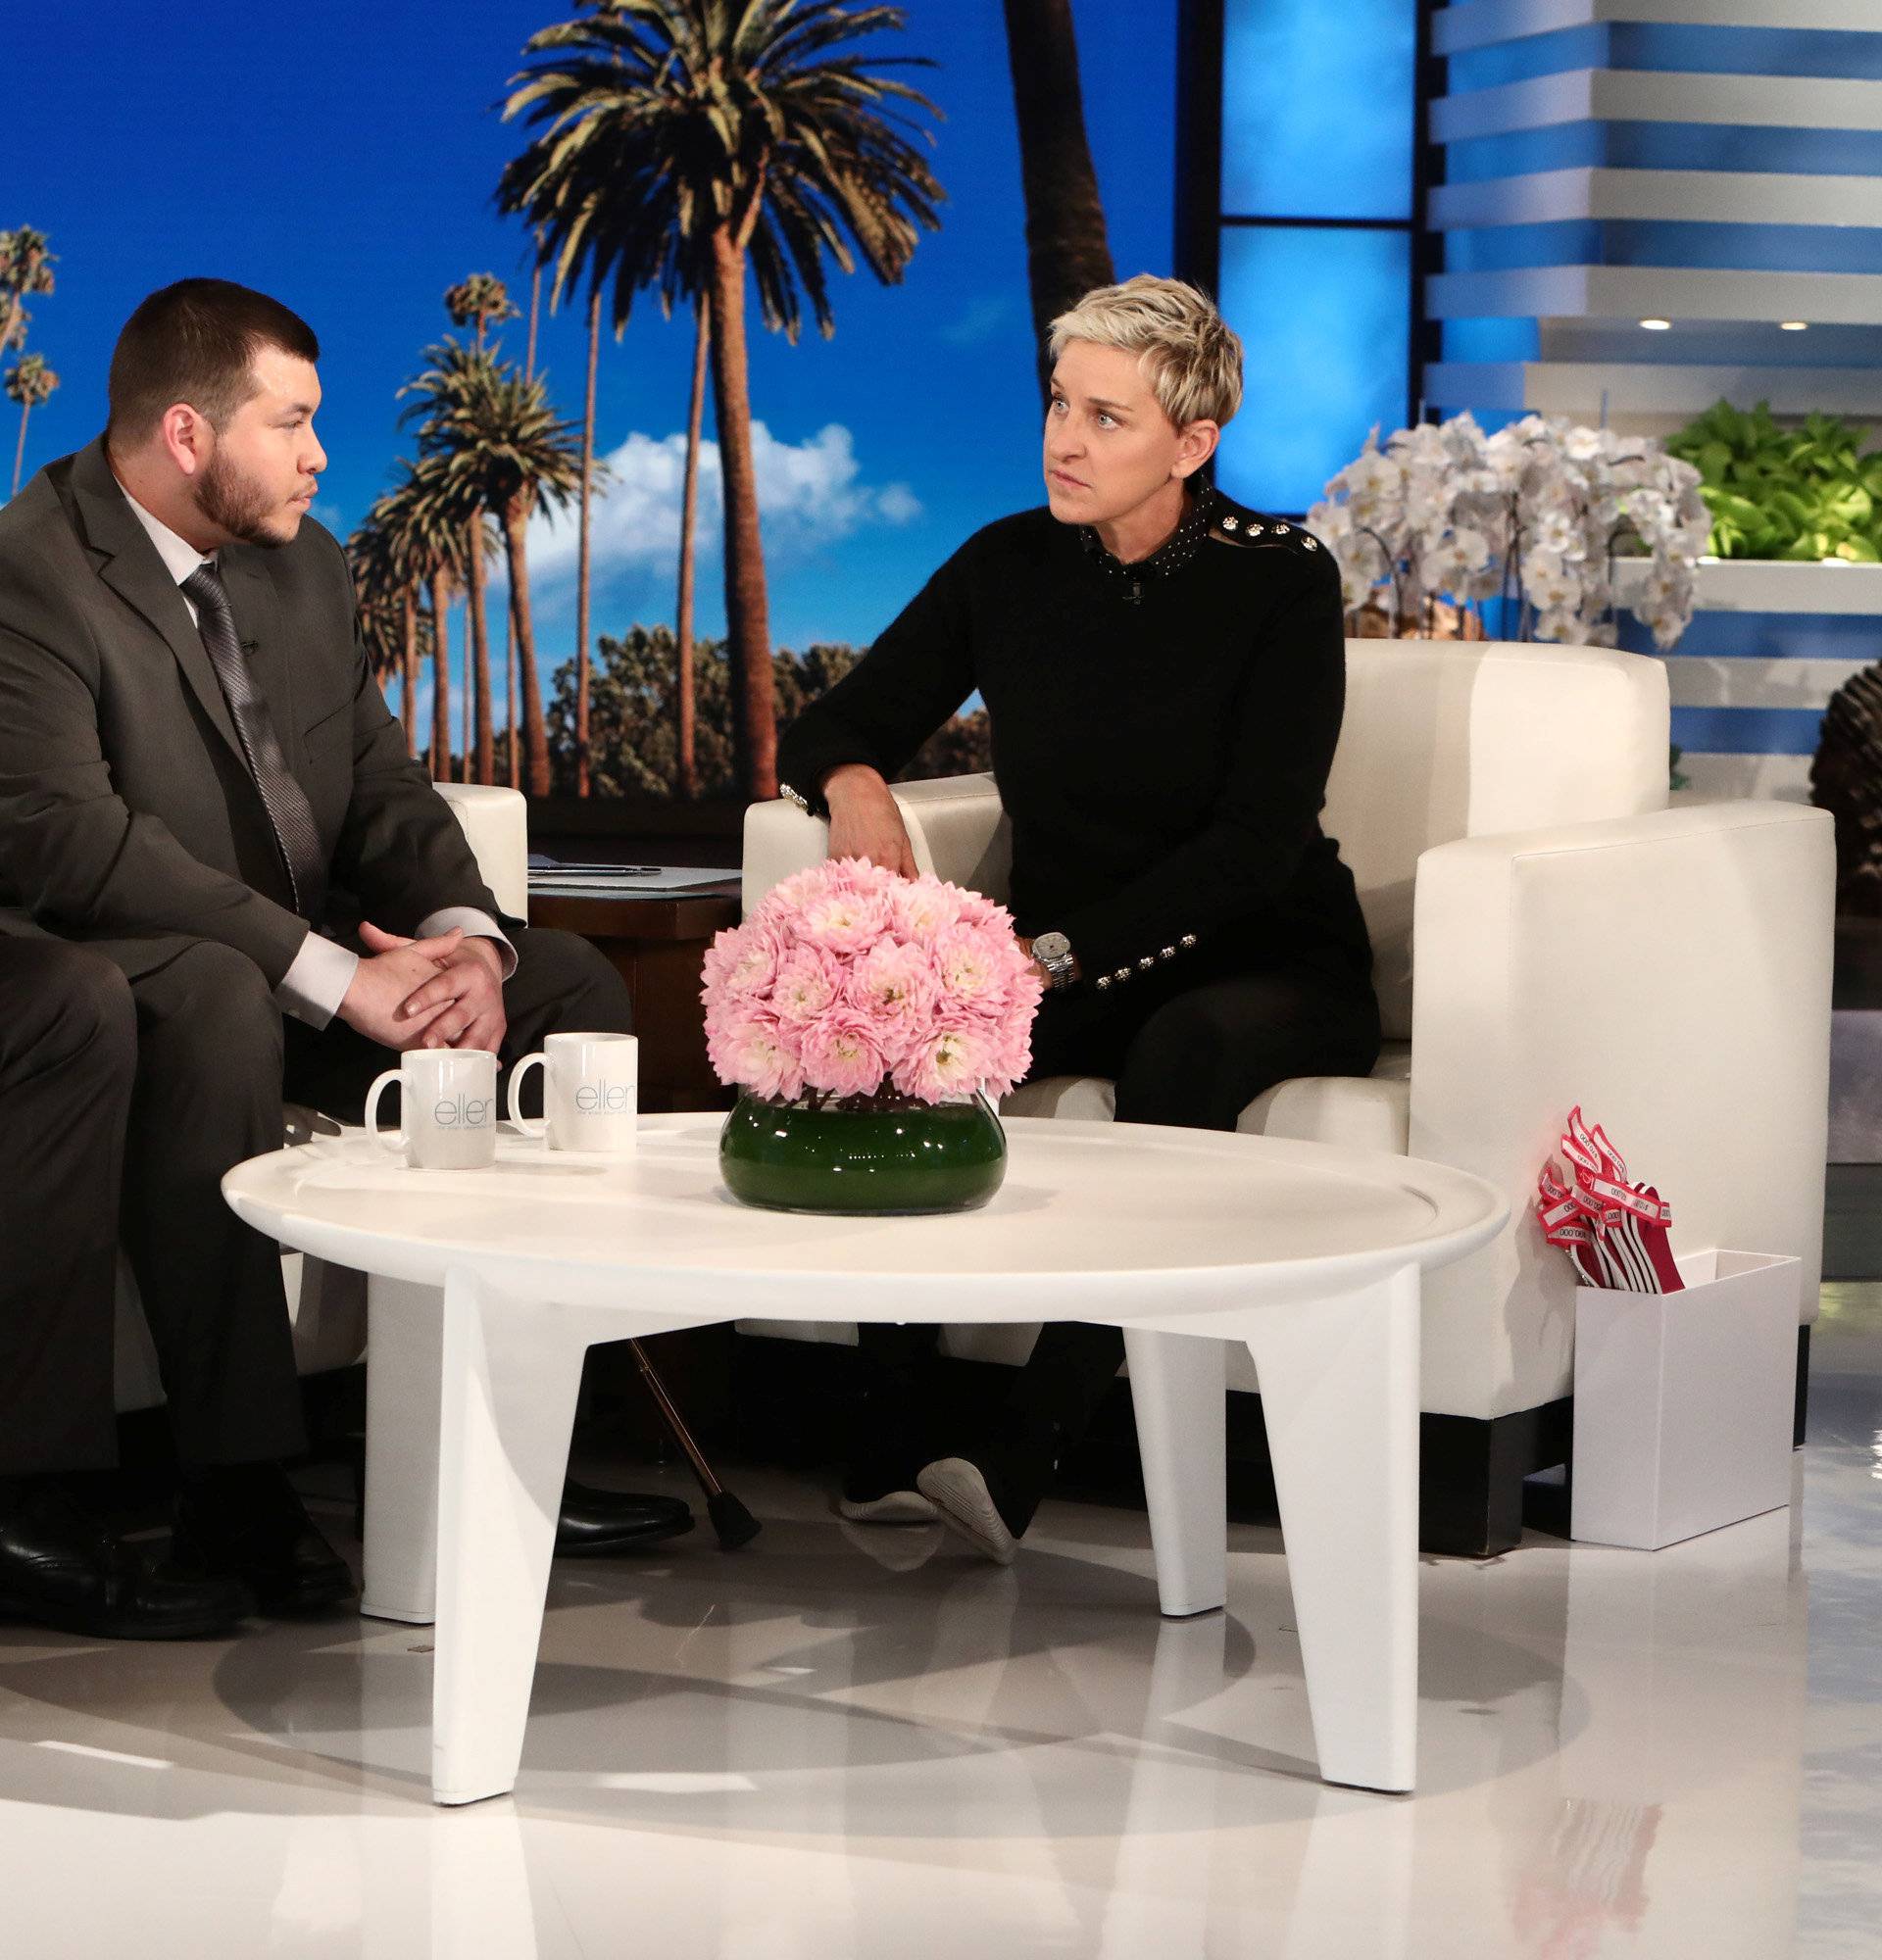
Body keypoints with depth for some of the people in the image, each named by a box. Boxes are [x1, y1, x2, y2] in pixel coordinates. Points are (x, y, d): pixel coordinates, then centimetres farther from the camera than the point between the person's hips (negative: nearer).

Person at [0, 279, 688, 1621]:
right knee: (219, 1005, -40)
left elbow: (382, 781, 11)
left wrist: (462, 934, -13)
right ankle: (236, 1483, -34)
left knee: (571, 987, -6)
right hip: (108, 963, -8)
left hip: (328, 956, 8)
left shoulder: (299, 558, 10)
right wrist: (334, 977, -30)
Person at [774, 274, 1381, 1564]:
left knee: (1186, 1046, -38)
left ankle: (1019, 1462, -43)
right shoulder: (1011, 567, 3)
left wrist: (1059, 951, -28)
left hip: (1266, 967, -3)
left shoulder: (1282, 581, -8)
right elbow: (830, 731, 10)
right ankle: (887, 1445, -30)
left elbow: (1259, 839, -17)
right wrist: (853, 783, -16)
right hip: (1066, 972, 3)